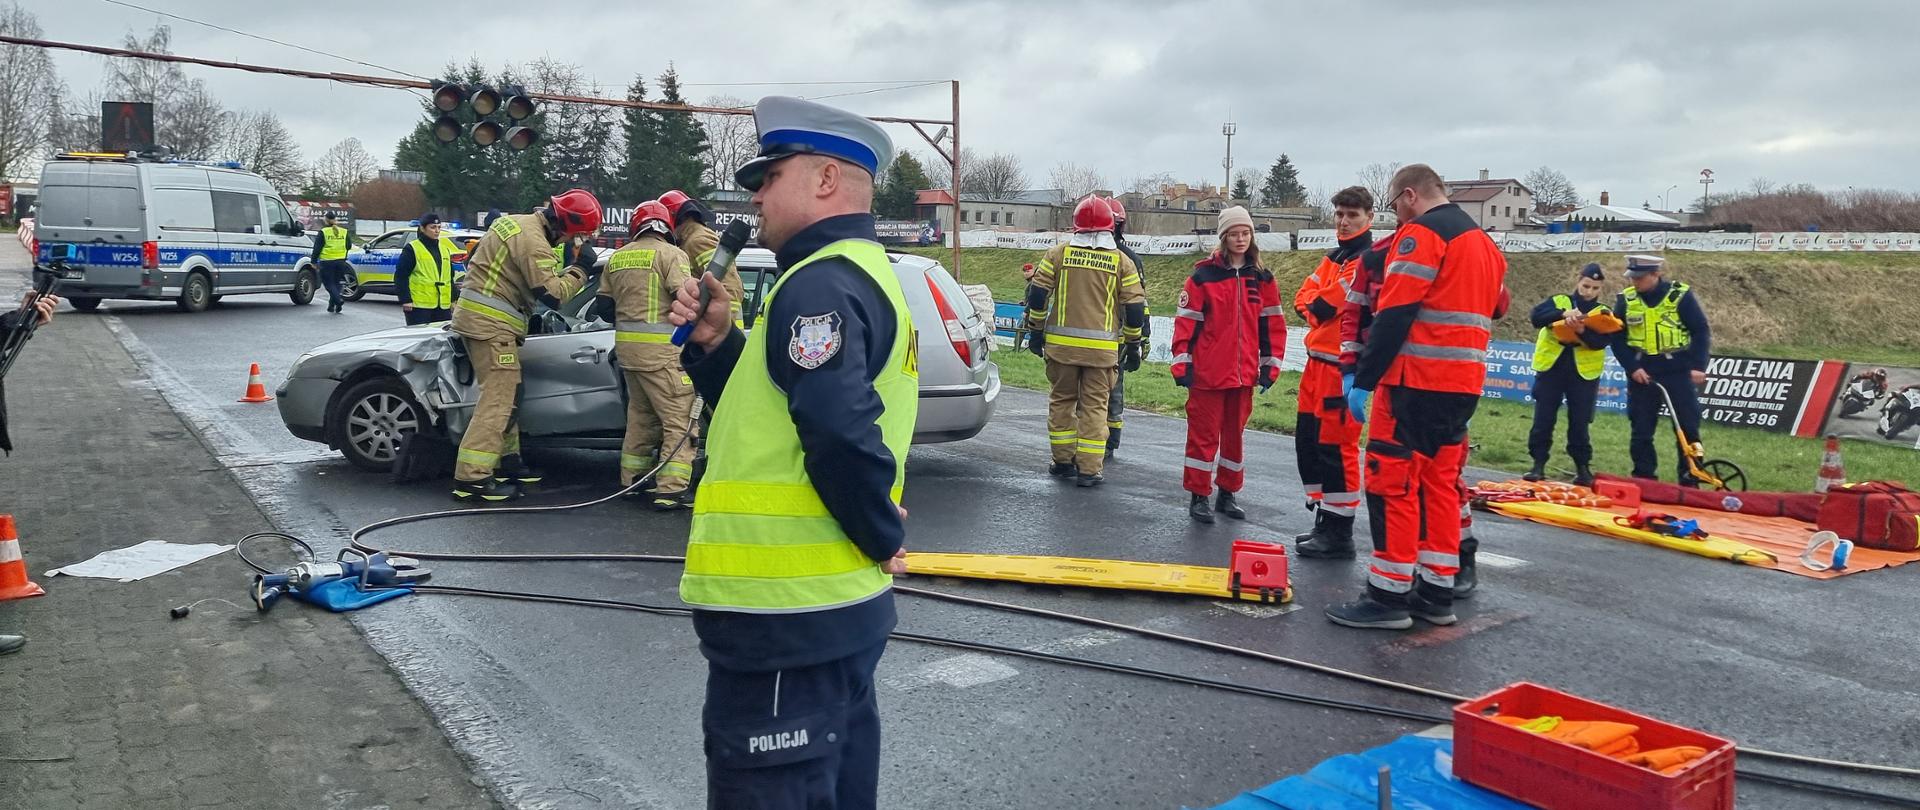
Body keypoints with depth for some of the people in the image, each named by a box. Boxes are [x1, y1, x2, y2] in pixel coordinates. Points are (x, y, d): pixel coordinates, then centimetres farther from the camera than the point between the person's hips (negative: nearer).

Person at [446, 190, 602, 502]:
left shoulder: (517, 223, 15)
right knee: (497, 398, -12)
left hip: (477, 316, 11)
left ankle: (507, 460, 25)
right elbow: (552, 293, -21)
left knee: (506, 393, 17)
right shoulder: (532, 240, -18)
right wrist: (579, 271, -6)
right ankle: (471, 478, -14)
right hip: (490, 324, -11)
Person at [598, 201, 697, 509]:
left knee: (640, 414, 22)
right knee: (680, 419, -5)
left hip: (627, 345, 8)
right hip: (661, 348, -7)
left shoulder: (617, 258, 15)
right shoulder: (670, 254, -6)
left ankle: (632, 480, 30)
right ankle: (671, 490, -12)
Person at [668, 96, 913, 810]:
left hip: (785, 618, -10)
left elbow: (841, 430, -32)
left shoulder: (819, 286, -18)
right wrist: (715, 342, 1)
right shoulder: (862, 274, 16)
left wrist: (880, 538, -17)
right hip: (837, 606, 10)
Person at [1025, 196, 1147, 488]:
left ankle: (1063, 461, 21)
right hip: (1102, 348, -1)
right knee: (1094, 405, 5)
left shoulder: (1059, 254, 3)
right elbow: (1135, 307, 3)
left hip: (1061, 344, 1)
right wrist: (1133, 344, 12)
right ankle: (1089, 469, 3)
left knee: (1062, 400, 15)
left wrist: (1035, 331, 11)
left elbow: (1037, 294, 1)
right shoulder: (1122, 261, 3)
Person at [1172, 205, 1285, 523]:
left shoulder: (1262, 279, 7)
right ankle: (1199, 496, 10)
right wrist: (1182, 364, -9)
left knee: (1235, 433, 13)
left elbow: (1273, 324, 10)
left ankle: (1227, 494, 25)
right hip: (1207, 373, -4)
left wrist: (1270, 365, 7)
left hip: (1244, 374, 4)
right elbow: (1186, 320, -5)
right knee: (1204, 433, 1)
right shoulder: (1204, 275, -4)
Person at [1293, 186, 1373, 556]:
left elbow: (1328, 303, -21)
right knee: (1307, 441, 13)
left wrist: (1318, 306, -3)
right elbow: (1304, 298, 13)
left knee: (1335, 446, -7)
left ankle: (1339, 535, 1)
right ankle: (1324, 521, 24)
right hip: (1318, 360, 9)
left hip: (1344, 365, -9)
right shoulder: (1334, 257, 20)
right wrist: (1321, 310, -6)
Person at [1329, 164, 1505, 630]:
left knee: (1392, 482, -4)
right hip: (1463, 384, 9)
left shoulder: (1421, 233, -10)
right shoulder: (1484, 242, 19)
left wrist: (1364, 380, -15)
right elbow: (1491, 312, 24)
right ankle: (1437, 593, 16)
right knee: (1440, 483, 13)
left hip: (1416, 382, -9)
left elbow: (1394, 315, -17)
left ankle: (1389, 596, -3)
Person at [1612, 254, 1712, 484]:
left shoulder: (1681, 295, -8)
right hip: (1642, 374, 2)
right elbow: (1617, 338, 2)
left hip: (1678, 372, -2)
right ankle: (1643, 478, 17)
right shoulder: (1626, 299, -1)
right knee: (1641, 430, 7)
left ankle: (1690, 481, 13)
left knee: (1688, 428, 3)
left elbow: (1701, 332, -3)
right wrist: (1632, 368, -9)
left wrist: (1698, 367, -10)